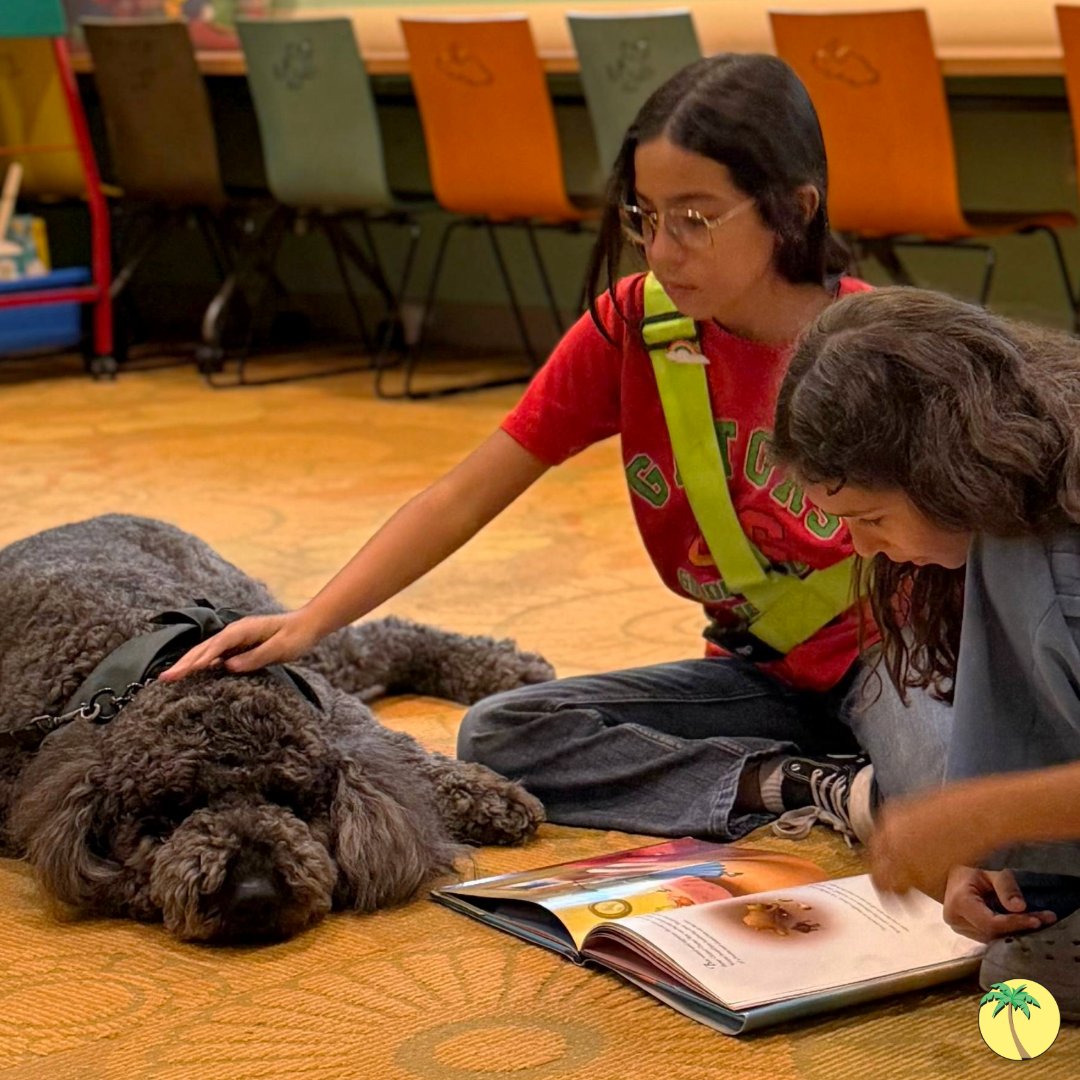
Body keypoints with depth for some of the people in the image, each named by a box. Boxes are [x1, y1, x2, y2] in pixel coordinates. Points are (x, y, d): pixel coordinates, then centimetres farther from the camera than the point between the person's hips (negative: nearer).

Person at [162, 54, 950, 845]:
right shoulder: (629, 326, -8)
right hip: (761, 677, 5)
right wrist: (309, 623, -19)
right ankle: (806, 787, -18)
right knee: (499, 736, -16)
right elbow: (465, 497, -8)